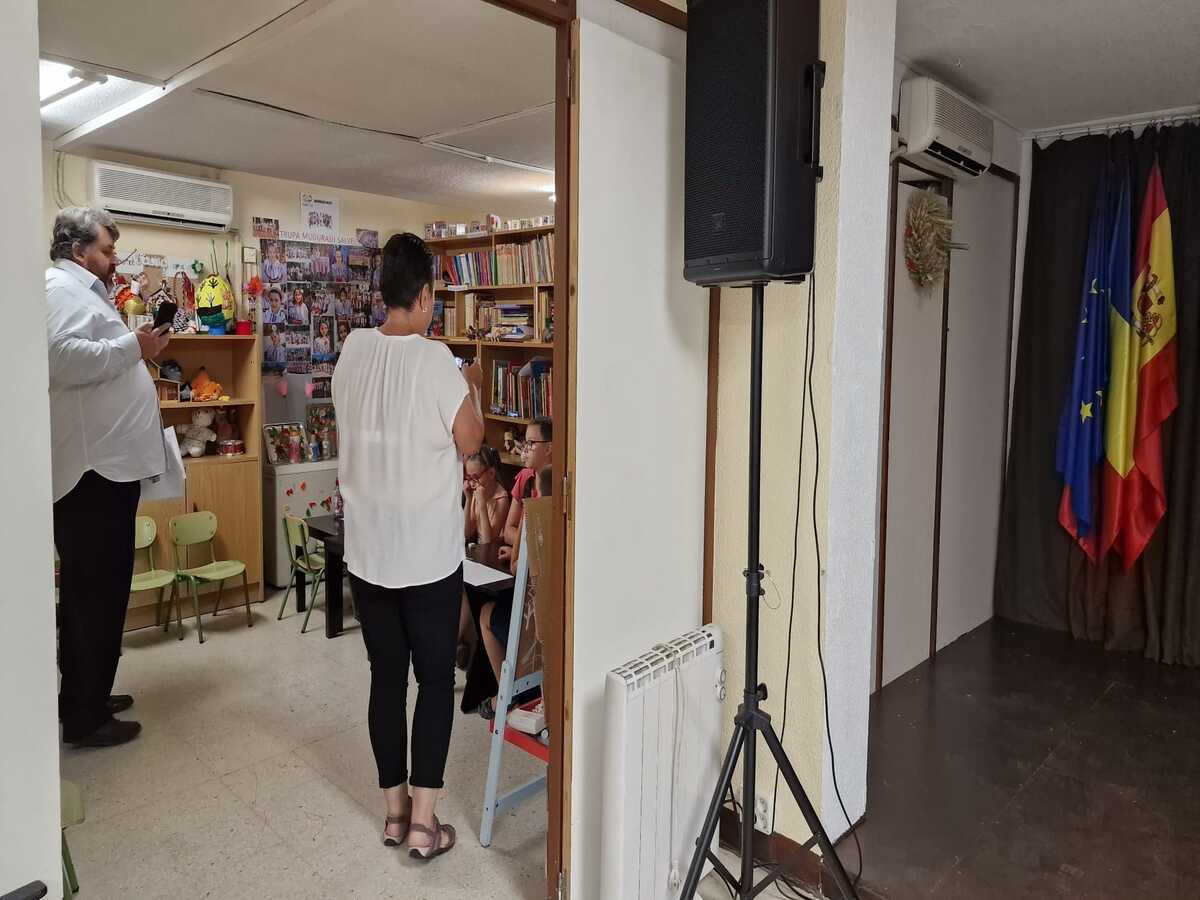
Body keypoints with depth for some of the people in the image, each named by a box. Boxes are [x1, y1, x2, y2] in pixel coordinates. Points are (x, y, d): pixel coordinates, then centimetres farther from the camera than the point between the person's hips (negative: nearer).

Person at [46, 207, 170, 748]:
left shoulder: (81, 292, 23)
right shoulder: (62, 289, -10)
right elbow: (62, 358, -28)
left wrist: (136, 350, 16)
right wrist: (132, 348, -18)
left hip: (101, 464, 11)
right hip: (92, 468, -11)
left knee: (91, 590, 18)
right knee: (98, 592, -4)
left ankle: (82, 696, 30)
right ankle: (85, 718, 6)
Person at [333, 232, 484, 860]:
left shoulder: (353, 351, 2)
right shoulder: (435, 360, -15)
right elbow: (470, 442, -4)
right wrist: (471, 388, 12)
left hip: (366, 549, 5)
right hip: (428, 553, -5)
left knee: (386, 678, 15)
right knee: (436, 680, 8)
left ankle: (394, 809, 27)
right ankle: (423, 822, 13)